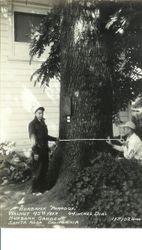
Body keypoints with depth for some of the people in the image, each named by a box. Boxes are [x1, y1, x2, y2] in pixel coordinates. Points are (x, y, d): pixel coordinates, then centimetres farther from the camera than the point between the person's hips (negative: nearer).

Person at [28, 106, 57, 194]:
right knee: (37, 171, 2)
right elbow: (33, 139, -14)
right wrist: (35, 152, -18)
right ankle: (35, 190, 14)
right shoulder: (32, 124, -9)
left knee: (44, 170, 12)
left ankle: (43, 188, 24)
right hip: (38, 151, -7)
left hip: (45, 150, 7)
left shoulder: (43, 123, 13)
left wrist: (55, 139, 24)